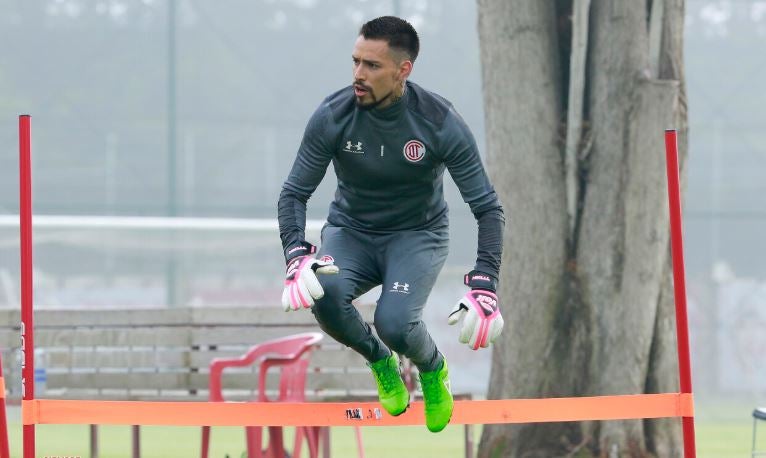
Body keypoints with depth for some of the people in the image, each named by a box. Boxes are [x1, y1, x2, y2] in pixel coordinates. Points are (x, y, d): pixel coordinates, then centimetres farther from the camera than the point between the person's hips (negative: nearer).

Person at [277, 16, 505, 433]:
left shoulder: (440, 123, -20)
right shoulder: (333, 117, -17)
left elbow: (487, 208, -14)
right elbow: (294, 193, -8)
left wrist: (484, 288, -24)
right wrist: (297, 259, -26)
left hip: (417, 235, -2)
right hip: (350, 230, 2)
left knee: (394, 322, -31)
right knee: (324, 294, -32)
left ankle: (432, 369, 8)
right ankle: (379, 361, 2)